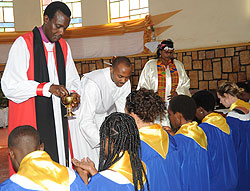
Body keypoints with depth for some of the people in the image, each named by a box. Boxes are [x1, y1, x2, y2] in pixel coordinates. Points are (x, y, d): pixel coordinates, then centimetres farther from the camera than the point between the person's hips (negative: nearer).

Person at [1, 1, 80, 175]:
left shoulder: (63, 46, 12)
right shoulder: (23, 44, -7)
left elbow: (72, 80, 19)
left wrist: (73, 93, -4)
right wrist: (48, 87, -23)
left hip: (57, 119, 6)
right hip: (30, 121, -5)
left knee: (60, 161, 7)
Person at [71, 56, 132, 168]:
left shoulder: (125, 82, -19)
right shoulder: (92, 84, -39)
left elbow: (124, 110, -13)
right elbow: (86, 122, -40)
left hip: (104, 114, 6)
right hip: (82, 116, -5)